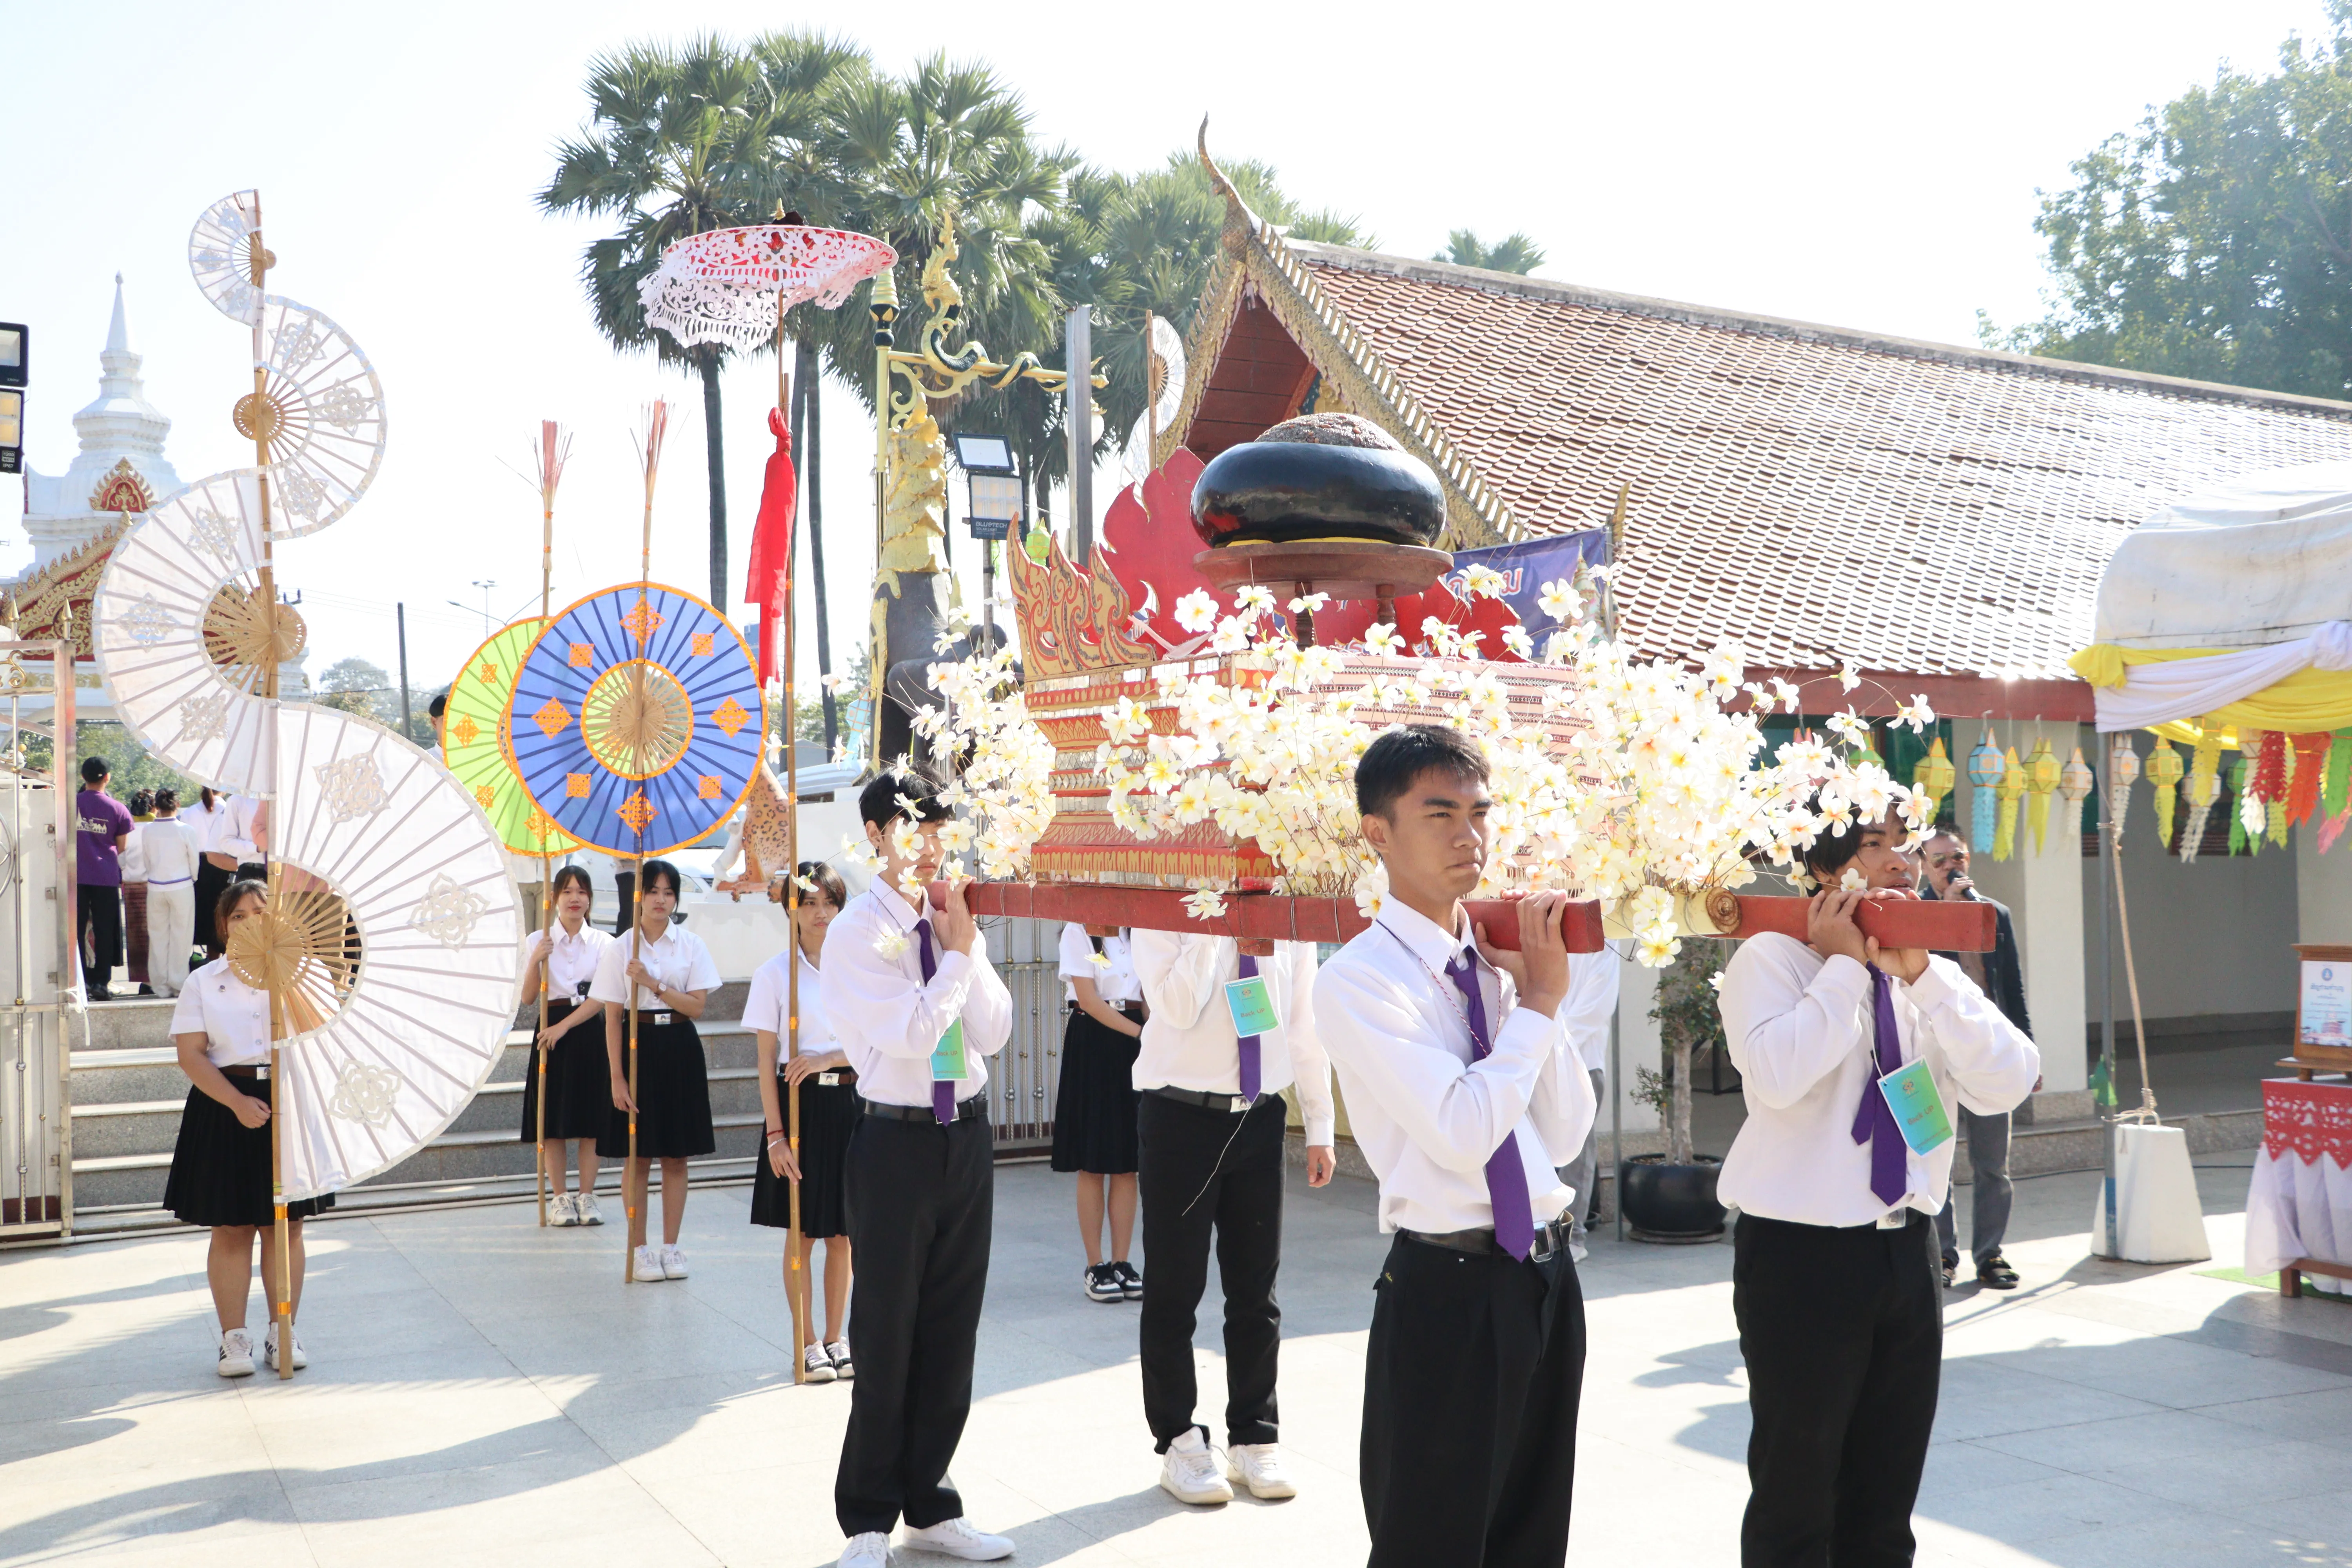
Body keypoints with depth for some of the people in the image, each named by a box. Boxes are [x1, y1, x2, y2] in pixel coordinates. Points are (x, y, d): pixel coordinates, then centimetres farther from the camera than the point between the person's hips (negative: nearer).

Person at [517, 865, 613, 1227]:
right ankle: (560, 1198, 12)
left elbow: (601, 997, -5)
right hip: (552, 1031, 0)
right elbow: (527, 998, -2)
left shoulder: (603, 943, 2)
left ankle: (587, 1196, 12)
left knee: (591, 1120, 2)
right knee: (553, 1121, 2)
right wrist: (536, 960, -18)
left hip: (590, 1032, 0)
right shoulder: (540, 942, 4)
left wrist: (564, 1027, -15)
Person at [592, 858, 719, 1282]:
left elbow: (696, 1007, -4)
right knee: (638, 1156, 2)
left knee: (677, 1157, 5)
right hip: (638, 1047, -1)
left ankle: (670, 1247, 15)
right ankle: (640, 1249, 13)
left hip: (680, 1051, 1)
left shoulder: (691, 945, 2)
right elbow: (612, 1018, -3)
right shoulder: (620, 949, -1)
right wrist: (617, 1077, -8)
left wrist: (653, 984, -17)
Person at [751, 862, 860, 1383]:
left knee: (843, 1232, 8)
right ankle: (807, 1344, 17)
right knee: (803, 1232, 5)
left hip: (849, 1101, 2)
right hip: (800, 1104, -2)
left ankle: (836, 1338, 21)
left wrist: (828, 1058, -15)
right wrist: (775, 1134, -9)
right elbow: (766, 1061, -4)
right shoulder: (776, 972, -2)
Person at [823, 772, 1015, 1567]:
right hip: (897, 1140, -5)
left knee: (952, 1331, 13)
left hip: (966, 1136, 5)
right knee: (887, 1337, 4)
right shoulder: (857, 932, -10)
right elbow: (911, 1033, -20)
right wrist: (957, 954, -13)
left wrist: (965, 944, -9)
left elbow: (994, 1033, 0)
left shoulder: (954, 920, 6)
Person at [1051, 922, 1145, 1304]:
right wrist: (1139, 1032, -16)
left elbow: (1149, 993, 8)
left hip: (1135, 1041, 5)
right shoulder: (1077, 932, -5)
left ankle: (1121, 1263, 10)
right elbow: (1089, 1000, -11)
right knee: (1093, 1164, 0)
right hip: (1092, 1045, -5)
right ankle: (1095, 1266, 7)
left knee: (1128, 1164, 5)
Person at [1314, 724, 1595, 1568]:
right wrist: (1539, 1002, -14)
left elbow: (1563, 1136, 4)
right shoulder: (1358, 980, -13)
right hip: (1448, 1288, -7)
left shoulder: (1495, 960, 7)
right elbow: (1464, 1133, -23)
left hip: (1546, 1275, 7)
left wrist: (1531, 991, -5)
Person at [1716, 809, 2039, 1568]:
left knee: (1887, 1501, 16)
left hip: (1906, 1249, 6)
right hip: (1800, 1255, -6)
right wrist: (1845, 962, -16)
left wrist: (1923, 973, -12)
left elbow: (2007, 1085, -5)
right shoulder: (1772, 958, -7)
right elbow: (1779, 1076, -26)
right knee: (1795, 1492, 5)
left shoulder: (1934, 978, 10)